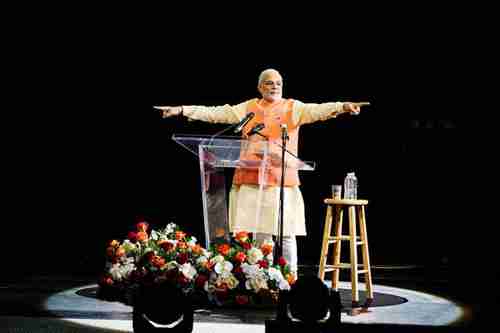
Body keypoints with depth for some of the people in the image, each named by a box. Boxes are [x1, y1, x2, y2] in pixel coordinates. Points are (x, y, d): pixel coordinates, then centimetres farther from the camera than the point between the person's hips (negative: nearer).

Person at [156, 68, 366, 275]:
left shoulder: (293, 108, 5)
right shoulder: (248, 108, 12)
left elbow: (317, 110, -11)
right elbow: (215, 113, 10)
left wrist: (343, 106, -31)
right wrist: (181, 110, 4)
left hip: (282, 181, -2)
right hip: (250, 180, 2)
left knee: (286, 234, -2)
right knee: (259, 234, 5)